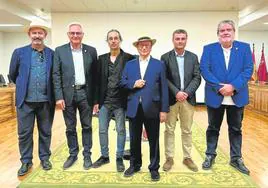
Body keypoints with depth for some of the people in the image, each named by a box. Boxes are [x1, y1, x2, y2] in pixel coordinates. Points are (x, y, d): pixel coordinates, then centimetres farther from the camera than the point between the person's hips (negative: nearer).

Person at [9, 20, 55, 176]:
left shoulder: (52, 54, 1)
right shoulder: (19, 52, 3)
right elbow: (13, 75, 12)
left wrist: (47, 89, 9)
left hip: (46, 101, 0)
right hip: (25, 100, 0)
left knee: (45, 132, 11)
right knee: (24, 133, 8)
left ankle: (45, 158, 28)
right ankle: (26, 161, 24)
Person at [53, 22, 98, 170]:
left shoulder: (91, 51, 3)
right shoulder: (59, 51, 2)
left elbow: (95, 74, 3)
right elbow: (56, 75, -1)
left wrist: (96, 96, 0)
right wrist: (59, 96, -9)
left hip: (86, 93, 0)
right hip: (68, 94, 0)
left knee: (87, 126, 9)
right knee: (70, 128, 11)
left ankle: (87, 155, 24)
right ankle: (73, 154, 28)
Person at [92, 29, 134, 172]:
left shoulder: (129, 58, -3)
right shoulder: (102, 59, 7)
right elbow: (98, 80, 6)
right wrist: (96, 100, 3)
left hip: (120, 101, -3)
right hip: (104, 101, 3)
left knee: (120, 130, 8)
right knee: (102, 130, 11)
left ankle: (119, 158, 24)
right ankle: (104, 156, 28)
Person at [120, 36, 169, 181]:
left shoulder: (159, 64, 3)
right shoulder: (129, 64, 10)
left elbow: (163, 88, -1)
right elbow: (122, 83, 7)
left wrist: (164, 110, -5)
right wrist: (133, 84, -13)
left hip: (152, 108, -2)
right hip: (134, 108, 2)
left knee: (153, 140, 9)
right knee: (134, 139, 14)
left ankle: (154, 168, 25)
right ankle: (134, 165, 32)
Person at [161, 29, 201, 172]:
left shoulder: (193, 57, 8)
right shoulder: (165, 57, 1)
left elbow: (197, 78, 1)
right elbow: (164, 79, -5)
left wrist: (186, 92, -13)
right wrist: (176, 92, -15)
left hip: (188, 98, 2)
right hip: (171, 99, -2)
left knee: (187, 130, 10)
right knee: (169, 130, 6)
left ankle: (187, 157, 23)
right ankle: (169, 158, 18)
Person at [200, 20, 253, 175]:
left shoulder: (244, 47, 4)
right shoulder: (209, 49, 1)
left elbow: (248, 69, -6)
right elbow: (204, 70, -9)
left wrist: (233, 86, -19)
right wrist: (220, 87, -19)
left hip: (237, 96, 1)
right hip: (215, 96, -1)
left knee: (236, 129, 13)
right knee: (213, 128, 12)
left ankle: (236, 158, 28)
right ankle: (210, 155, 29)